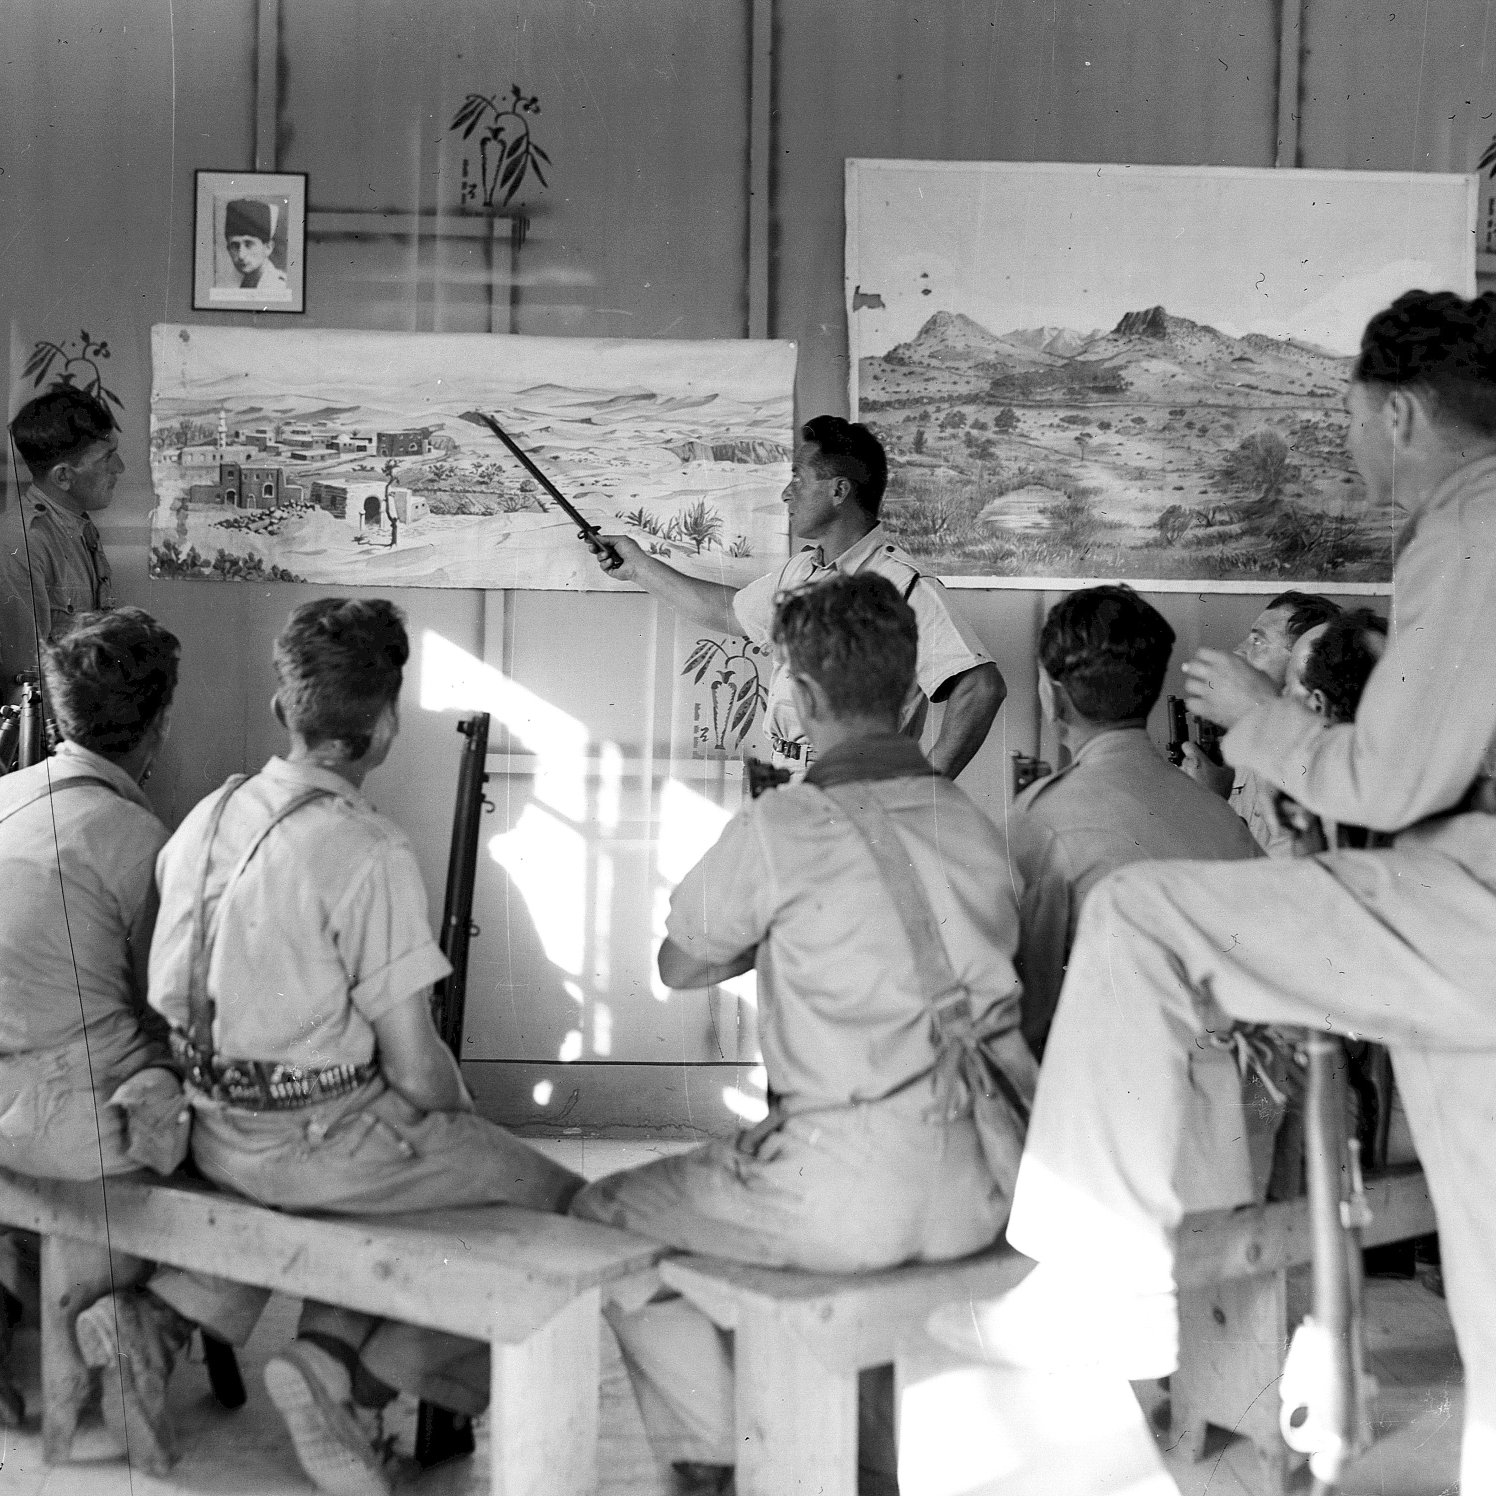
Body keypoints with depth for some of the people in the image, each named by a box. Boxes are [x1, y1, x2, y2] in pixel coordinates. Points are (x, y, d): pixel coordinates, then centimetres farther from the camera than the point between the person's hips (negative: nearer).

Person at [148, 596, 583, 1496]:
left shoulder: (210, 816, 3)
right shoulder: (367, 853, -20)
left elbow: (169, 1002, 10)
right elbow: (415, 1066, -19)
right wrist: (463, 1120, 4)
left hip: (217, 1134, 8)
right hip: (323, 1142, -8)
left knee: (411, 1162, 29)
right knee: (566, 1206, 2)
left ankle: (326, 1351, 10)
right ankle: (361, 1380, 1)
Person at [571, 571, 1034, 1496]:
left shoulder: (780, 830, -12)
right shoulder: (977, 828, 5)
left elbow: (678, 966, 3)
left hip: (853, 1198, -6)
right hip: (981, 1192, 6)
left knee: (601, 1216, 15)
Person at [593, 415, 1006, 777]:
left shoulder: (902, 587, -14)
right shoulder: (798, 571, 14)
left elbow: (982, 686, -22)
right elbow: (729, 612, 34)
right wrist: (639, 567, 39)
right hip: (785, 785, 8)